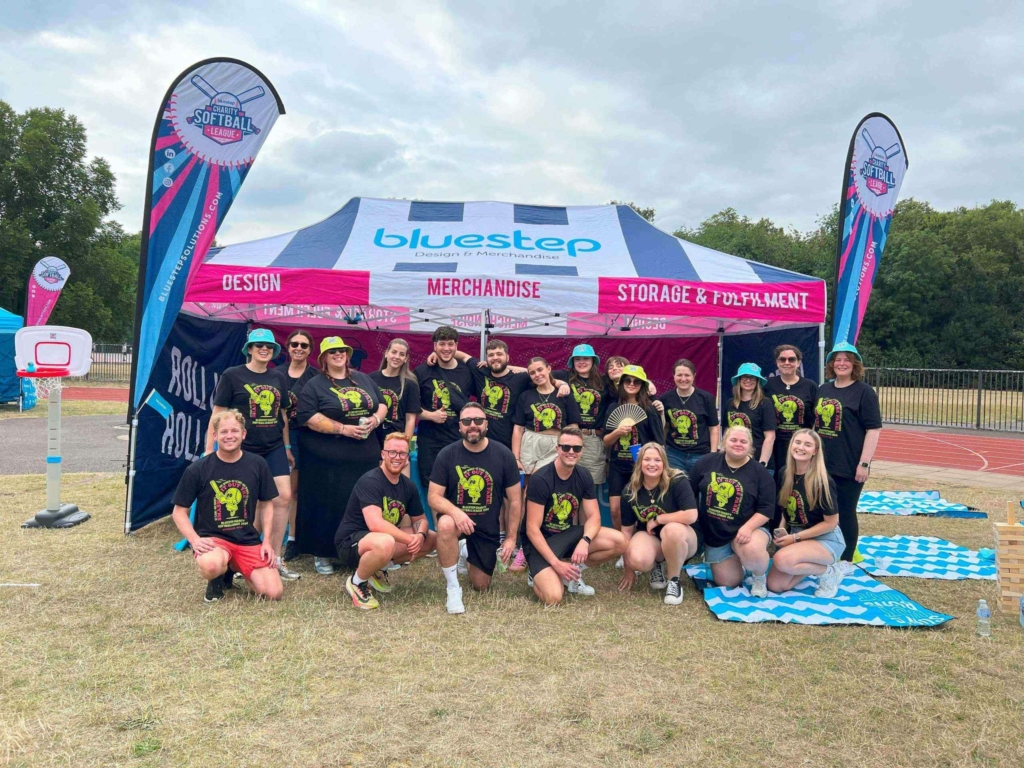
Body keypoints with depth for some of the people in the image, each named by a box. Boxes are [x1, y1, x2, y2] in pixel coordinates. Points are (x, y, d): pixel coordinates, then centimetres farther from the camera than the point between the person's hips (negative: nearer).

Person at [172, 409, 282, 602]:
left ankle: (237, 569, 18)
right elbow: (179, 512, 0)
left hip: (248, 540, 3)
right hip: (212, 538, -2)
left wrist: (267, 541, 0)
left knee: (273, 593, -14)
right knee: (211, 566, -39)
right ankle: (217, 580, 2)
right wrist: (195, 540, -16)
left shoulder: (258, 464, -1)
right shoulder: (197, 469, -7)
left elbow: (266, 504, 9)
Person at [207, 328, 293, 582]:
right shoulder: (232, 376, -5)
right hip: (244, 450, -4)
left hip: (274, 448, 4)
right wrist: (209, 451, -8)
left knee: (284, 497, -5)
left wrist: (287, 447, 18)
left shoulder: (279, 377, 9)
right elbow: (217, 415, -5)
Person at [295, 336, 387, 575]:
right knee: (328, 507, 1)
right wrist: (343, 429, -18)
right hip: (328, 460, -4)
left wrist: (375, 419, -5)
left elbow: (382, 404, 17)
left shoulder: (363, 379, 14)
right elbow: (309, 418, -13)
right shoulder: (314, 385, -2)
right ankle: (322, 554, 15)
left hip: (366, 457, 4)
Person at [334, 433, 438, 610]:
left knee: (432, 539, 0)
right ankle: (356, 583, -9)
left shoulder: (409, 485, 1)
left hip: (384, 537, 8)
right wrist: (411, 539, -28)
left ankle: (379, 568, 12)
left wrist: (420, 535, -15)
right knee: (385, 543, -40)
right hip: (350, 542, -8)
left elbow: (420, 519, 9)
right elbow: (375, 524, -33)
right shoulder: (370, 481, -22)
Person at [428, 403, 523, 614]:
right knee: (445, 525, -38)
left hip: (488, 528, 2)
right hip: (456, 518, -2)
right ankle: (453, 588, -19)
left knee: (481, 587, 8)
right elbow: (433, 497, -13)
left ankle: (470, 557, 43)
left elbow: (515, 501, -2)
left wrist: (511, 538, -5)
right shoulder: (446, 454, -11)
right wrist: (455, 512, -33)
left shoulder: (504, 455, -9)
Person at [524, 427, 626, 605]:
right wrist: (556, 563, -27)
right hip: (541, 541, -6)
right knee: (553, 598, -28)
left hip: (568, 534, 6)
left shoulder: (584, 476, -1)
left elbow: (594, 516, -2)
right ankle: (542, 575, 7)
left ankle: (573, 570, 3)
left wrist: (585, 541, -25)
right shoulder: (541, 479, -21)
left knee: (619, 542, -14)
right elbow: (532, 529, -21)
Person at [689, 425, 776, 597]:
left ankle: (759, 577, -2)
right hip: (714, 534, 3)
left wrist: (748, 527, -26)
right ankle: (736, 561, 37)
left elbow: (766, 509, -11)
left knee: (752, 551, -37)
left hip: (747, 529, -2)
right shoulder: (707, 462, -2)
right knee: (728, 582, 1)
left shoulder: (760, 473, -6)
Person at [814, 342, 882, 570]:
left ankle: (846, 561, 18)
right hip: (823, 463, 6)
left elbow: (874, 429, -11)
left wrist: (864, 463, -17)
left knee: (845, 512, 4)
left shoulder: (863, 391, -7)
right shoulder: (823, 390, 11)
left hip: (849, 465, -6)